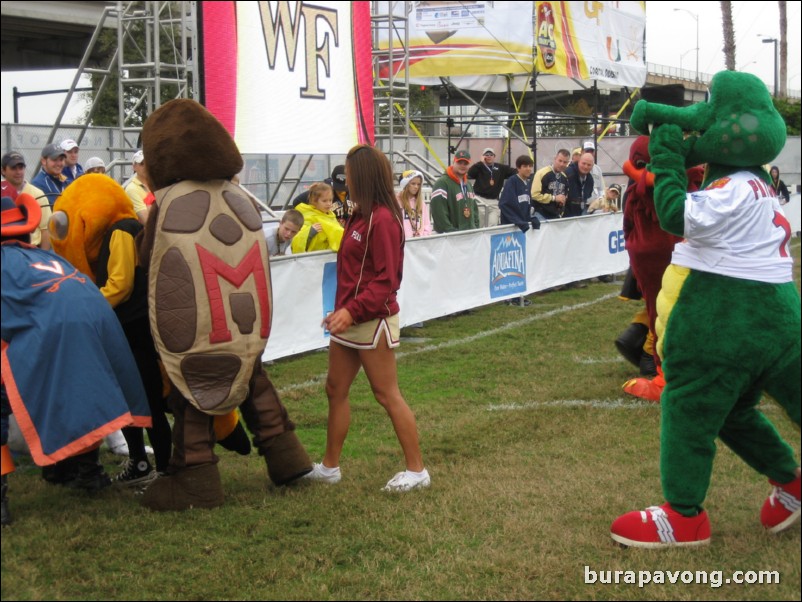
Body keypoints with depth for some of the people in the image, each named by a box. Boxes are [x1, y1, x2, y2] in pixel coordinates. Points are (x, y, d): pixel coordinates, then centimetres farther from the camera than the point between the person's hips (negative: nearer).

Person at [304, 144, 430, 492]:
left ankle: (416, 470, 9)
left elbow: (386, 279, -21)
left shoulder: (382, 220, -18)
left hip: (373, 320, -10)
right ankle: (330, 467, 25)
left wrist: (353, 310, -26)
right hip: (349, 319, 10)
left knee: (386, 394, -2)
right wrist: (342, 310, 10)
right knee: (336, 390, 14)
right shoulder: (361, 216, 10)